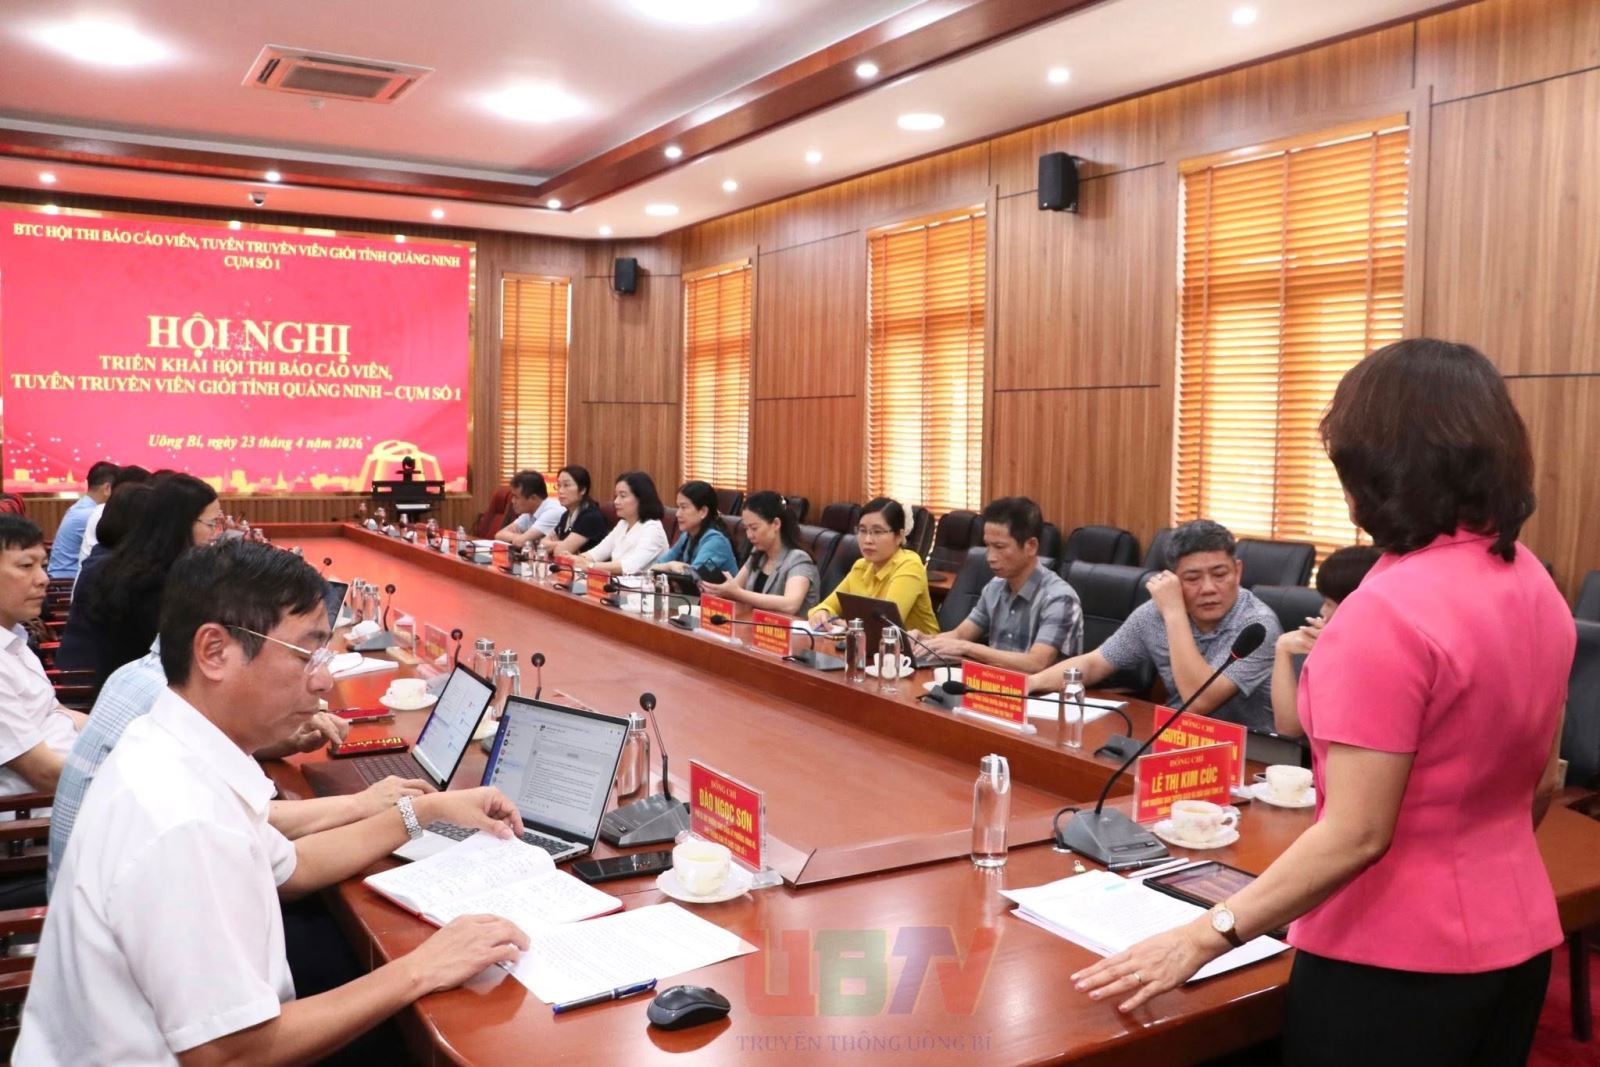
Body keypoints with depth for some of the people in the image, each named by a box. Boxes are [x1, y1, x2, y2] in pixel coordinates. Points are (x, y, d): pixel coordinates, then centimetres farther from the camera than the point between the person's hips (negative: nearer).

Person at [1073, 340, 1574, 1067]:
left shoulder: (1387, 611, -26)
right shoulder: (1534, 584, 1)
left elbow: (1355, 834, -25)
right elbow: (1543, 782, 11)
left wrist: (1206, 935, -20)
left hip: (1396, 960, -8)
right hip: (1518, 938, 8)